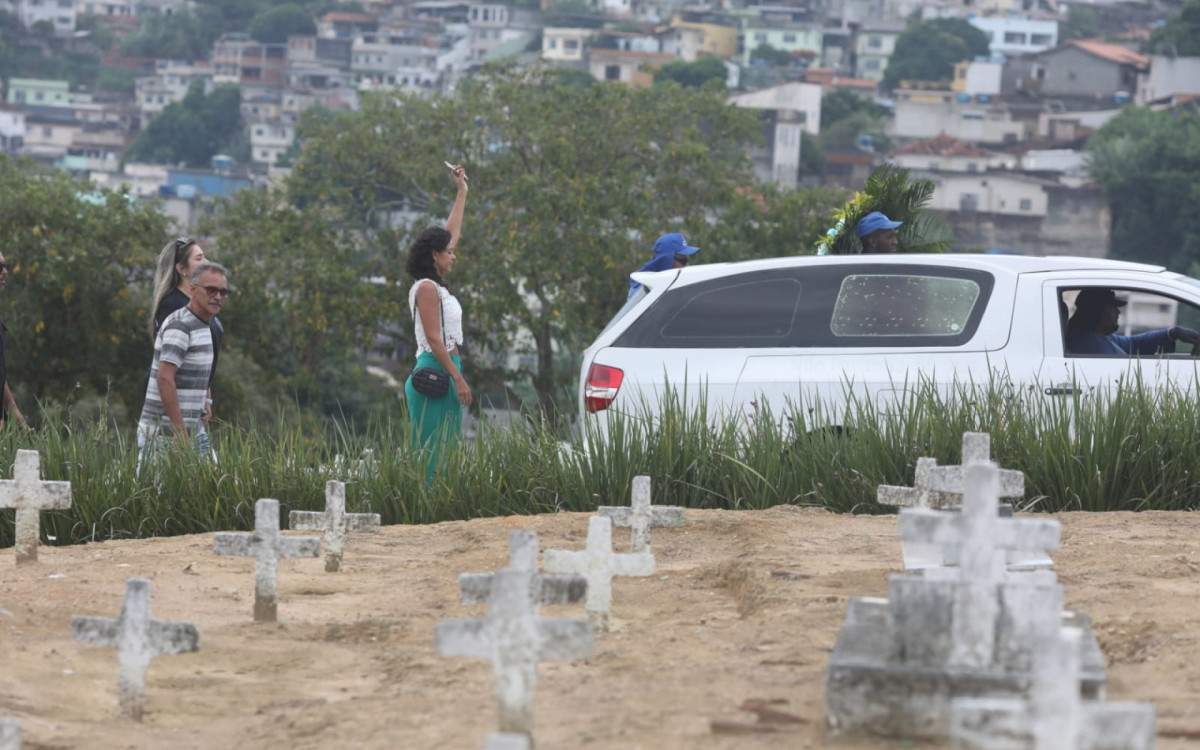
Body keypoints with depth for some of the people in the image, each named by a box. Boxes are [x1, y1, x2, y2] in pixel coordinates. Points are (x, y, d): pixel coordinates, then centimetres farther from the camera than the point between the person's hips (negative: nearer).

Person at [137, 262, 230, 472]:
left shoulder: (202, 326, 15)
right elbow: (164, 378, -25)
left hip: (192, 430, 10)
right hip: (163, 433, -10)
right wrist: (180, 430, -26)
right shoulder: (179, 326, -15)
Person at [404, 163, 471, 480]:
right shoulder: (427, 288, -10)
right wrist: (458, 378, -20)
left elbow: (451, 234, 29)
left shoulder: (436, 286, 17)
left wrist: (462, 193, 34)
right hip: (435, 371, -10)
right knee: (431, 452, -12)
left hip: (445, 373, 10)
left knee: (444, 451, 6)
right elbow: (434, 338, -17)